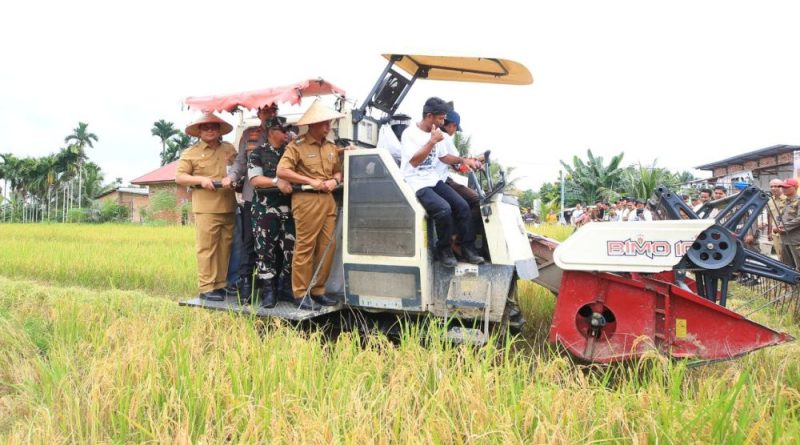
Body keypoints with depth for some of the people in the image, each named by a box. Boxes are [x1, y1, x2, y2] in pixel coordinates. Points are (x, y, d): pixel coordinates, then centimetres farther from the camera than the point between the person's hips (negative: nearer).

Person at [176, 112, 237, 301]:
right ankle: (206, 288, -1)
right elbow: (179, 177, 3)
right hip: (206, 209, -4)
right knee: (207, 248, -5)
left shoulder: (229, 149, 17)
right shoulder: (191, 153, 6)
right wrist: (200, 180, -12)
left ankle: (221, 285, 14)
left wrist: (232, 177, -8)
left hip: (228, 207, 4)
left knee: (226, 248, 6)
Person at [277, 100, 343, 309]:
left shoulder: (331, 147, 16)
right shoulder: (297, 146, -5)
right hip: (307, 200, -7)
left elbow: (338, 171, 24)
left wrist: (334, 180, 0)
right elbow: (282, 171, -12)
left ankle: (318, 291, 17)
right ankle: (300, 293, 5)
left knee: (328, 246, 5)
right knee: (305, 247, -4)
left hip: (328, 199, 7)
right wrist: (311, 181, -14)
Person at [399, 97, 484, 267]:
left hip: (434, 180, 7)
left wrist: (463, 160, 9)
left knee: (462, 206, -8)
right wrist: (432, 141, -23)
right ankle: (443, 249, -5)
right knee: (444, 209, -27)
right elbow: (414, 161, -23)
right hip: (417, 184, -7)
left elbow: (443, 157, 21)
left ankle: (468, 248, 4)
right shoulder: (410, 133, -13)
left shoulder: (436, 132, 9)